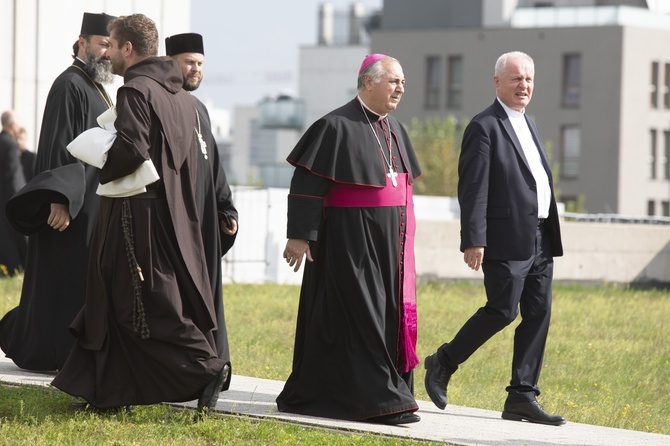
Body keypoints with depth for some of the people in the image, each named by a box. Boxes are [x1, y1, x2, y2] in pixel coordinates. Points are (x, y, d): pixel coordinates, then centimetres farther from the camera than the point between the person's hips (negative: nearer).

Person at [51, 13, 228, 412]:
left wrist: (104, 170, -6)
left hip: (138, 215, -9)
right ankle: (109, 391, 15)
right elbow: (191, 159, 15)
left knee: (151, 305, -5)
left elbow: (130, 151, -25)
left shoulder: (135, 91, -13)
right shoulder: (182, 96, 13)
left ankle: (206, 367, -13)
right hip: (175, 214, 9)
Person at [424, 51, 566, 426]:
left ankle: (522, 397, 6)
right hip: (507, 238, -8)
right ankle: (443, 364, 9)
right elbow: (472, 189, -13)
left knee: (539, 314, 3)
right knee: (503, 310, -10)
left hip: (540, 240, 8)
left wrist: (550, 235, 19)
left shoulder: (529, 125, 20)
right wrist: (473, 240, -19)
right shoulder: (485, 127, -7)